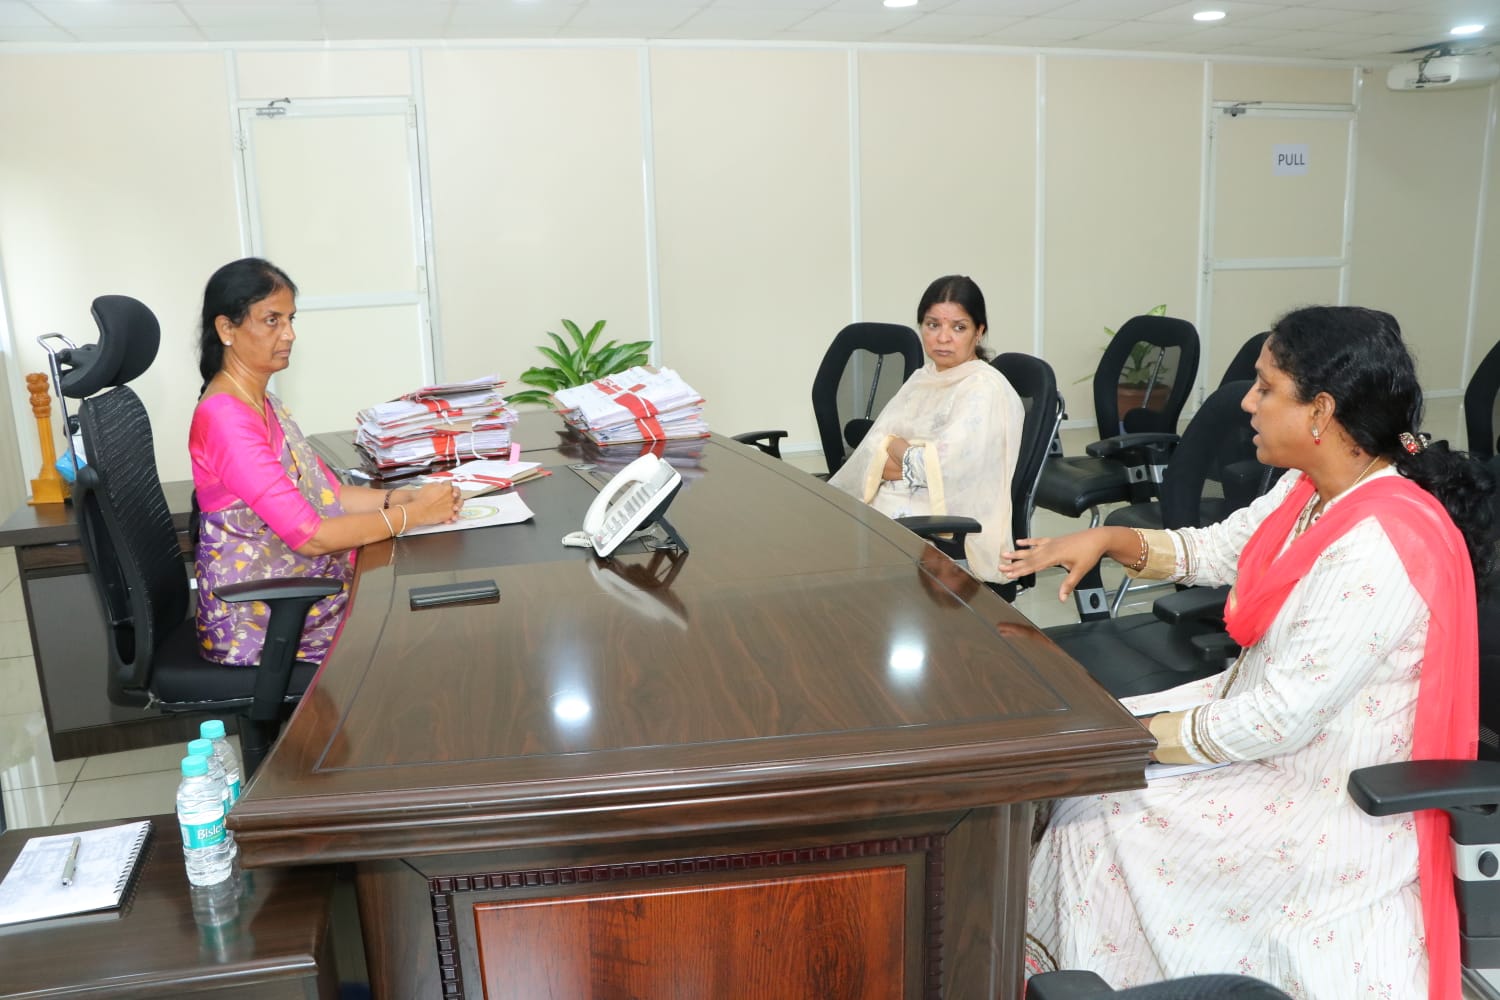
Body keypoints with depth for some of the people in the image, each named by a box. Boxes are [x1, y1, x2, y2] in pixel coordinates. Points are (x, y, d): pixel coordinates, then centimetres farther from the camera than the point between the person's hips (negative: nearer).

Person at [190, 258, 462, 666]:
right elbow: (308, 535, -24)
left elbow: (326, 493, 8)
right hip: (259, 618, -8)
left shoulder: (260, 403, 10)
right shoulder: (225, 417, -20)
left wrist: (401, 496, -8)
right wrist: (413, 513, -18)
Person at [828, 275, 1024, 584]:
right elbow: (872, 451, 6)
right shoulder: (922, 378, 14)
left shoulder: (986, 388, -9)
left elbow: (938, 468, -19)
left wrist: (895, 446, -3)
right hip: (890, 504, 7)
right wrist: (916, 460, -12)